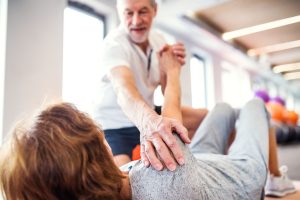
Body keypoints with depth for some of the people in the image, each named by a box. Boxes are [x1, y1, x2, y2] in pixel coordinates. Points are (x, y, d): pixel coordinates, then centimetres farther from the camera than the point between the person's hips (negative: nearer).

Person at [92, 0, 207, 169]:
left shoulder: (158, 40, -1)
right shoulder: (114, 43, -22)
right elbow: (124, 88, -44)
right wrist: (148, 120, -64)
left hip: (147, 116, 7)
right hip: (115, 124, -6)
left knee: (206, 117, 1)